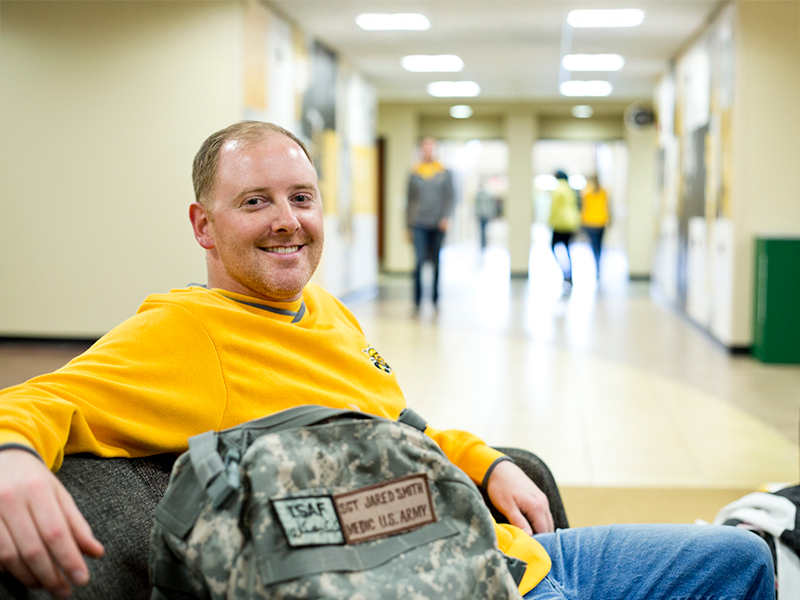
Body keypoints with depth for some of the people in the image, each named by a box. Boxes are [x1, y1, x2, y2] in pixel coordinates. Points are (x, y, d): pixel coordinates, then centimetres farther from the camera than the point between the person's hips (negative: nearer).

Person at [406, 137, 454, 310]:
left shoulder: (445, 173, 9)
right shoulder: (414, 174, 8)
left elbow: (449, 197, 7)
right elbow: (409, 200, 12)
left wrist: (446, 217, -10)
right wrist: (408, 226, 9)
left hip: (438, 225, 1)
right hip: (419, 224, -1)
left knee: (437, 262, 5)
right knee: (419, 261, -13)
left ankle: (435, 297, 18)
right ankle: (417, 299, -8)